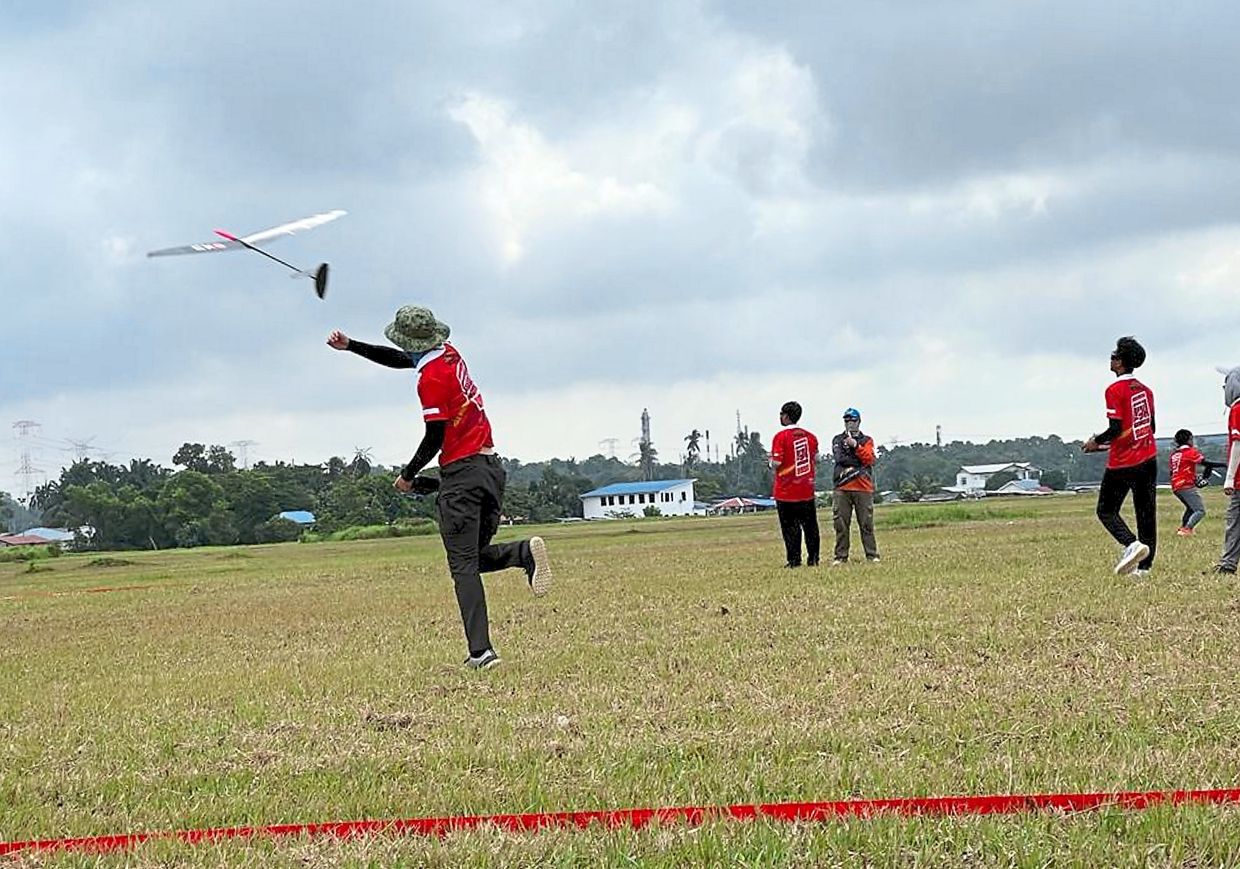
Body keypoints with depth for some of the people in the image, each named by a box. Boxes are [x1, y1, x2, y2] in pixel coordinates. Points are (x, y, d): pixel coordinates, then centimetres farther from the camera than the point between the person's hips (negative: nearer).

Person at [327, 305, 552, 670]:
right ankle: (524, 552, -14)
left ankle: (481, 651, -15)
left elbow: (434, 439, -11)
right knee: (478, 556, 17)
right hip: (491, 467, 8)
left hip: (461, 473, -8)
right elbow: (398, 360, 25)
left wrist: (408, 476, 4)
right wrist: (350, 346, 24)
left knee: (464, 567, -7)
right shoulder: (449, 354, 10)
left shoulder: (431, 379, -15)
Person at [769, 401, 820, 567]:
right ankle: (813, 558, 10)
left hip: (786, 492, -4)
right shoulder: (810, 436, 6)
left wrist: (771, 461, 4)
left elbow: (776, 463, -16)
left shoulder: (781, 437, -12)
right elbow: (816, 460, 11)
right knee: (810, 526, 10)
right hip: (807, 491, 5)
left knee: (790, 527, 0)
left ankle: (794, 560, -1)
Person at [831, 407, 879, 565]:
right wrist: (859, 465, -6)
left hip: (863, 488, 0)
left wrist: (855, 445, -13)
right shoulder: (838, 440, 14)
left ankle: (872, 556, 0)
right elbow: (839, 458, -3)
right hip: (842, 488, 1)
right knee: (841, 524, -2)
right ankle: (841, 557, 2)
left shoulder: (867, 440, 14)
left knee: (866, 524, -2)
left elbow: (869, 459, -3)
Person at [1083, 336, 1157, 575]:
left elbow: (1116, 429, -18)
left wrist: (1096, 442, 0)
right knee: (1146, 513, 7)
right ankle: (1144, 565, 4)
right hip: (1148, 460, 6)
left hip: (1122, 464, -6)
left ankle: (1132, 544, -19)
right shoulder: (1146, 390, 9)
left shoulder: (1115, 390, -13)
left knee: (1106, 511, 4)